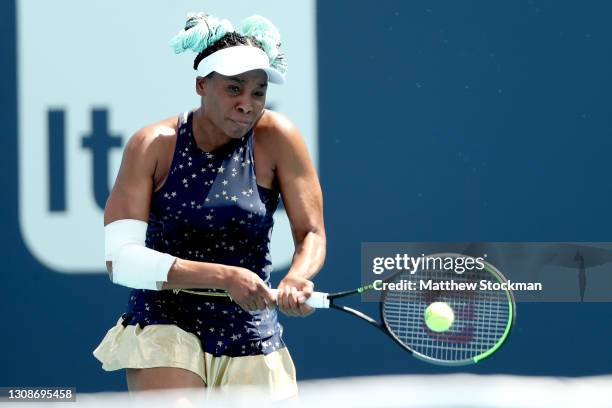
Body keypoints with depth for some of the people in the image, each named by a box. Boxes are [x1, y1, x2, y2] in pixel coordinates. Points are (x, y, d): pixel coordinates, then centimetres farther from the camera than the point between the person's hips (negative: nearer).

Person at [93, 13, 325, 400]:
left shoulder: (276, 138, -6)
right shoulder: (152, 145, -9)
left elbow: (311, 234, 0)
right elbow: (121, 259, -16)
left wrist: (296, 279, -25)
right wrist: (226, 277, -25)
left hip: (251, 336, 2)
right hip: (163, 325, -2)